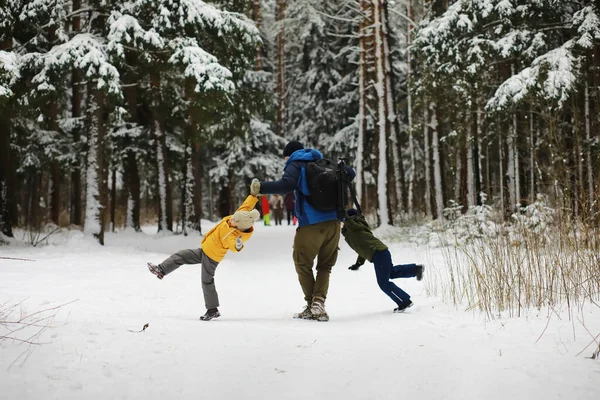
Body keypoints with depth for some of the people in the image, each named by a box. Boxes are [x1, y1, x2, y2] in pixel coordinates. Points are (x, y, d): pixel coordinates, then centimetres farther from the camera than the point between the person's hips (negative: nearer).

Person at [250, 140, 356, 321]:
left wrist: (261, 188, -13)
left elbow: (286, 185, -19)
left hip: (311, 224, -5)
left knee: (303, 265, 11)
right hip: (334, 221, 5)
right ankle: (319, 301, -5)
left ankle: (312, 306, 8)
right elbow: (350, 173, 21)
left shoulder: (295, 165, 0)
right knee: (325, 265, 14)